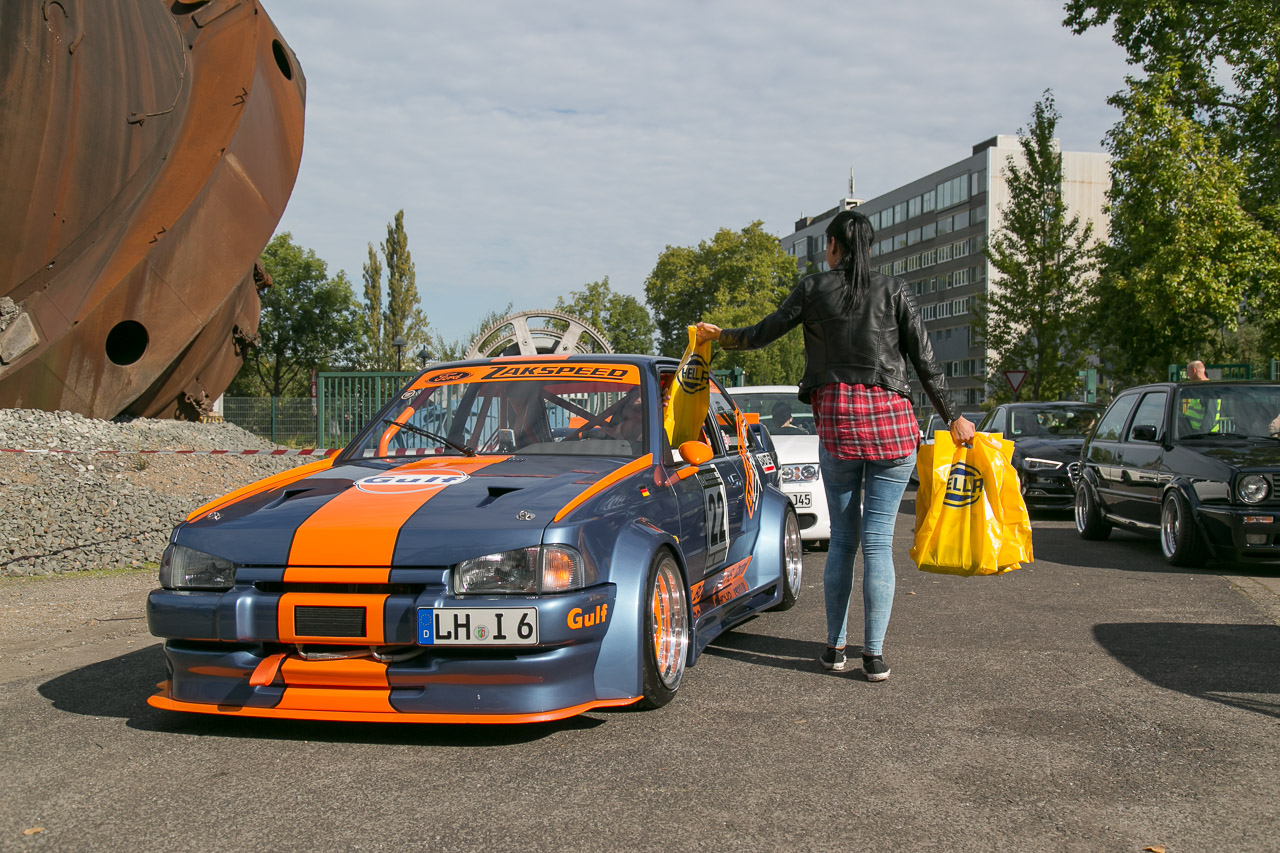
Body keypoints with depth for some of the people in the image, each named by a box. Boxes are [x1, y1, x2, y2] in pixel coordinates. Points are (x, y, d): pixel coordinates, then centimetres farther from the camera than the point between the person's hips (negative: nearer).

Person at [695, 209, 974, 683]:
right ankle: (874, 654, -1)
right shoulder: (893, 292, 4)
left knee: (842, 537, 12)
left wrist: (720, 335, 33)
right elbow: (925, 361, 3)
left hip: (837, 421, 1)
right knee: (878, 539, 0)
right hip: (891, 421, -1)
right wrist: (953, 418, 12)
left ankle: (834, 646, 14)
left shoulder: (814, 290, 5)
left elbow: (762, 334, 14)